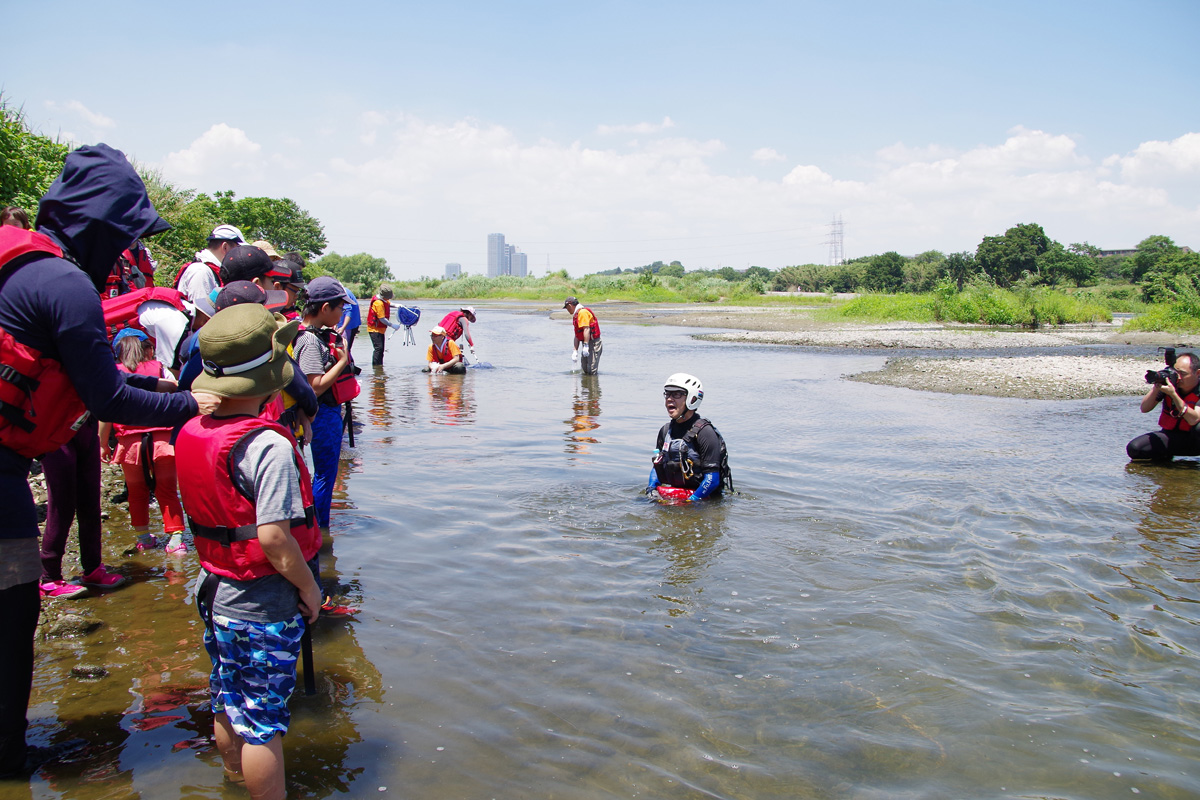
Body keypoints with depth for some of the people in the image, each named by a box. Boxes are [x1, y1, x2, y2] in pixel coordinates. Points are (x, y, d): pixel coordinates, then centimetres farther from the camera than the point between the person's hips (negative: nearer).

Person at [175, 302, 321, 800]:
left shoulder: (191, 433, -1)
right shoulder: (269, 447, -26)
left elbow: (201, 514, 9)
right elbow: (273, 537, -29)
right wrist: (309, 587, -14)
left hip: (215, 592, 8)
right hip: (264, 605, -8)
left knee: (228, 703, 25)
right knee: (263, 721, 5)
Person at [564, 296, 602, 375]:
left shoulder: (582, 312, -14)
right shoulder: (576, 315, 18)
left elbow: (586, 329, -24)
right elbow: (577, 336, 21)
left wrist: (585, 346, -29)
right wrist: (575, 351, 17)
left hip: (593, 343, -10)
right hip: (587, 344, 10)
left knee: (591, 371, -11)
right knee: (585, 370, 13)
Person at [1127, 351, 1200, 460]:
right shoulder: (1170, 380, -9)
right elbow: (1144, 409, -10)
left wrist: (1173, 394, -37)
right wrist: (1156, 388, -26)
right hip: (1170, 435, 3)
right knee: (1134, 448, -21)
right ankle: (1167, 456, 9)